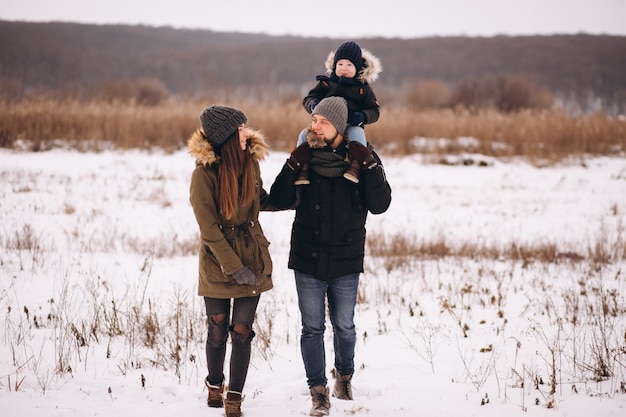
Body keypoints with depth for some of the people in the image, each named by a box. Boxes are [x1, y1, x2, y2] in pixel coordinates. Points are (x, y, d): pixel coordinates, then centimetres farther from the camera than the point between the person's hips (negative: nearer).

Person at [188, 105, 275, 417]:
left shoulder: (249, 162, 1)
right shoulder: (204, 173, -15)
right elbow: (209, 228, -15)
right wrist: (234, 267, -18)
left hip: (253, 260, 3)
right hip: (218, 263, -3)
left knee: (241, 331, 1)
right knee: (218, 330, 9)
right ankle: (214, 385, 34)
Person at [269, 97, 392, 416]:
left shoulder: (362, 158, -4)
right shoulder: (305, 156, 0)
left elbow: (379, 205, -13)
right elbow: (279, 201, -3)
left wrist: (369, 166, -21)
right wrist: (293, 166, -15)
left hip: (346, 261, -1)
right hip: (307, 261, 1)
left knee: (344, 327, 13)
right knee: (312, 328, 4)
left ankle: (344, 375, 38)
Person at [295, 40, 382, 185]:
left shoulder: (363, 88, 10)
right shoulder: (326, 82, 12)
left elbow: (374, 110, 8)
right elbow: (308, 98, 13)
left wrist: (362, 117, -15)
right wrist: (313, 104, -13)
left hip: (351, 126, -2)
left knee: (357, 133, -37)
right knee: (305, 135, -25)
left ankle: (356, 164, -47)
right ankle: (303, 168, -27)